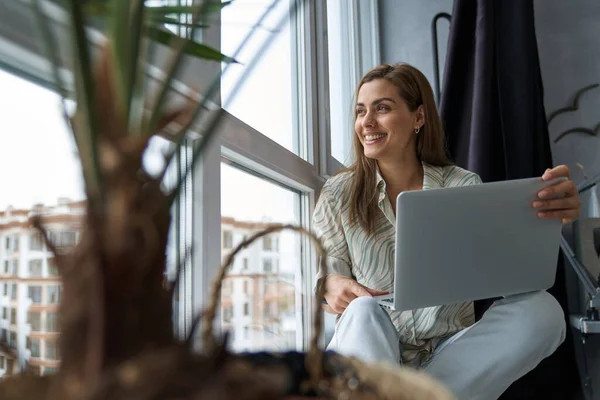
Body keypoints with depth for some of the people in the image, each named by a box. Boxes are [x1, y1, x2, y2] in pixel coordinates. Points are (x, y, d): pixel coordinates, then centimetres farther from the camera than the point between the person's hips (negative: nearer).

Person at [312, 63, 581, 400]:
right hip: (369, 347, -1)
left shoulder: (463, 187, 1)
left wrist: (545, 221, -34)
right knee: (363, 310, -35)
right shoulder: (338, 194, 2)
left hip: (447, 348, 2)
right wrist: (332, 284, -25)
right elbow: (329, 274, 1)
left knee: (541, 309, -25)